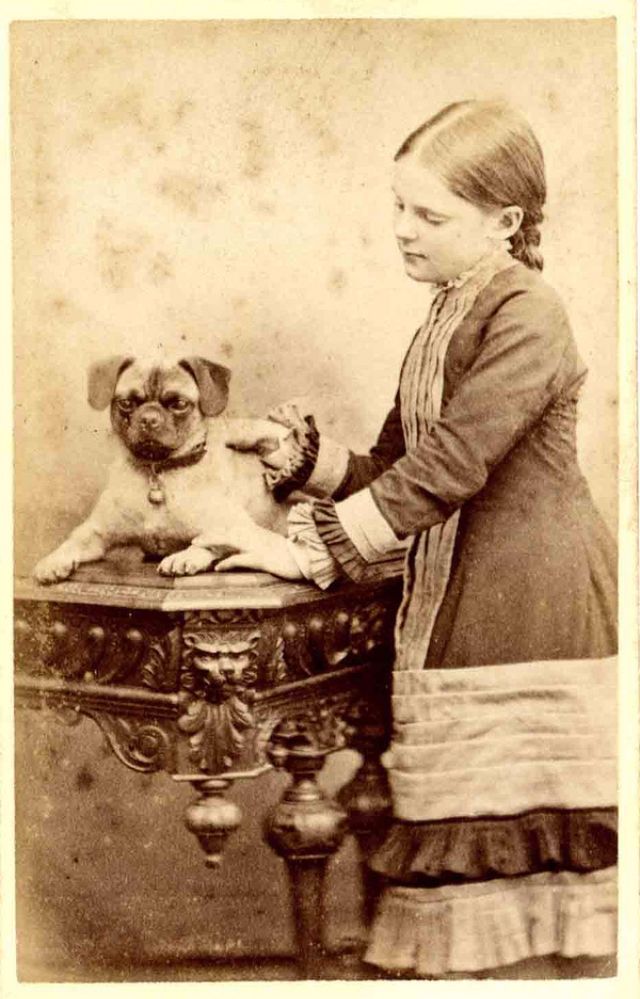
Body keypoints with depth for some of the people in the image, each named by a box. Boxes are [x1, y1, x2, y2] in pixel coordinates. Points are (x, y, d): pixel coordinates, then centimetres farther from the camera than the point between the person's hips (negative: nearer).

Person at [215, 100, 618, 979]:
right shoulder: (443, 325, 17)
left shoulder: (526, 315, -11)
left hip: (534, 627, -8)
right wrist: (306, 459, -1)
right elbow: (393, 471, 18)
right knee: (447, 864, 10)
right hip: (455, 625, 8)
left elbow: (447, 469, -20)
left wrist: (312, 554, -17)